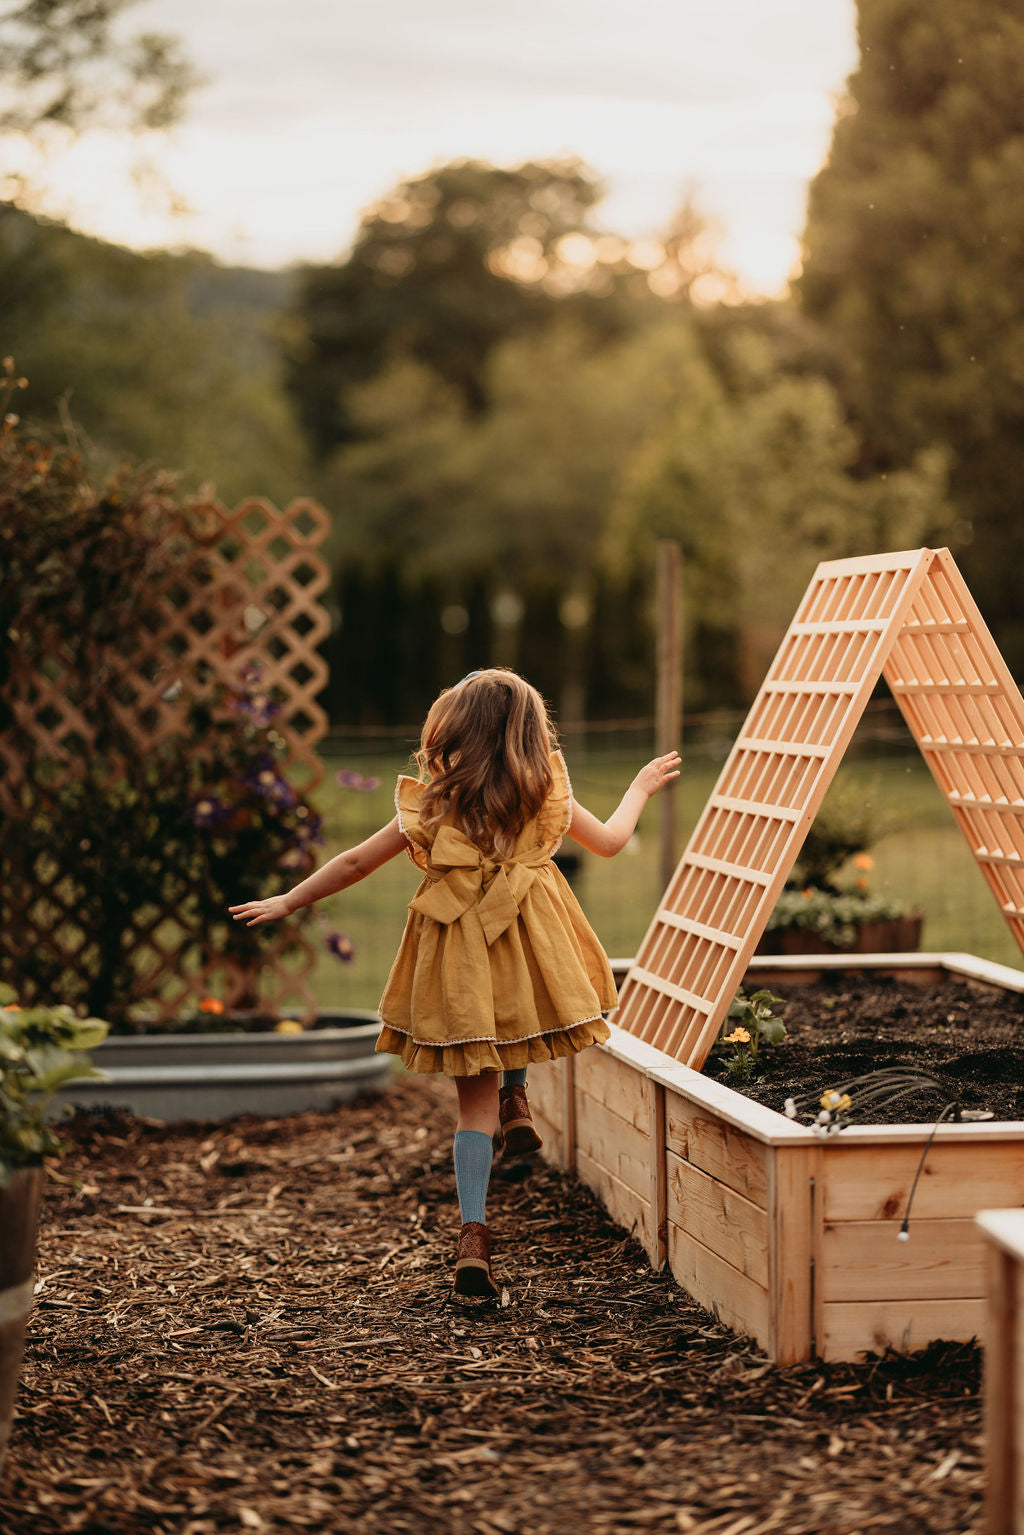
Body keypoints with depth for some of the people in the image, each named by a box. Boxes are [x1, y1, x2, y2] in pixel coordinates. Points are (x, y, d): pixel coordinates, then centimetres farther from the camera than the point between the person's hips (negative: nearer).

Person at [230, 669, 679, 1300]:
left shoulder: (433, 804, 0)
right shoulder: (546, 793, 4)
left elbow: (355, 863, 4)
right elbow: (609, 840, 19)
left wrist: (286, 903, 17)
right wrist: (641, 789, 38)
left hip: (457, 961, -1)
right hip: (530, 952, 1)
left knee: (476, 1100, 5)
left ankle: (474, 1233, -6)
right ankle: (517, 1099, 25)